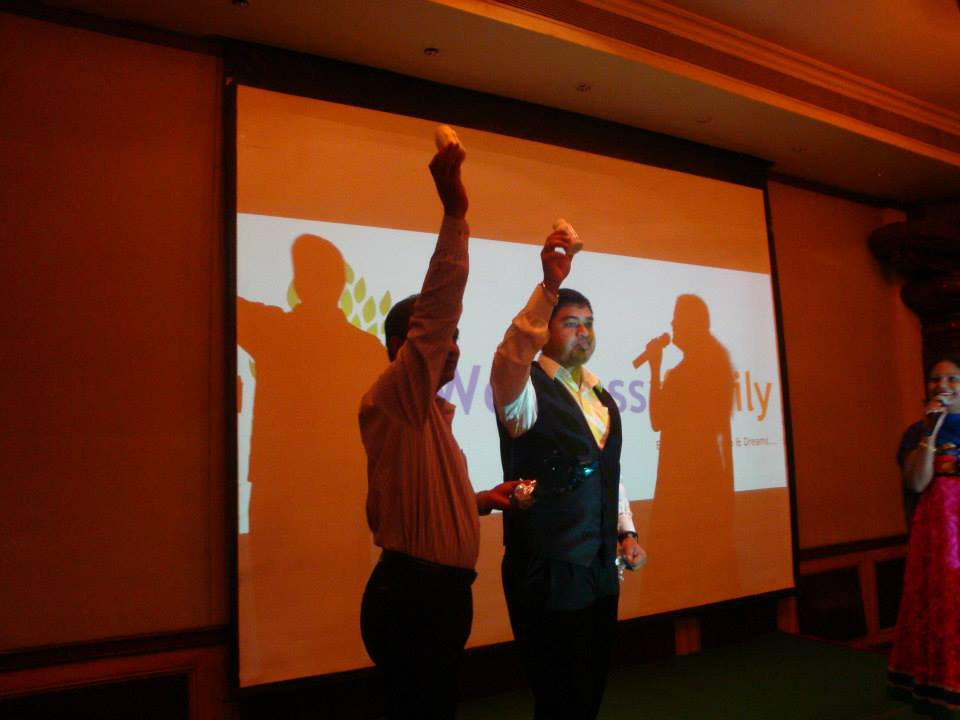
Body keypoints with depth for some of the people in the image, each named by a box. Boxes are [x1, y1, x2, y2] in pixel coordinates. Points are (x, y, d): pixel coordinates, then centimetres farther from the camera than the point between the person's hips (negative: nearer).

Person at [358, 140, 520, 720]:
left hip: (440, 592, 9)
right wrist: (454, 211, -27)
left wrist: (480, 500, 10)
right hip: (412, 595, -9)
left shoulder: (430, 413, 16)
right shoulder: (392, 400, -11)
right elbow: (435, 307, -25)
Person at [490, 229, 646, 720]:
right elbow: (509, 358, -36)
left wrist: (626, 531, 12)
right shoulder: (526, 389, -13)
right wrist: (549, 286, -44)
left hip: (600, 570, 7)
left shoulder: (599, 393, 11)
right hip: (548, 574, -7)